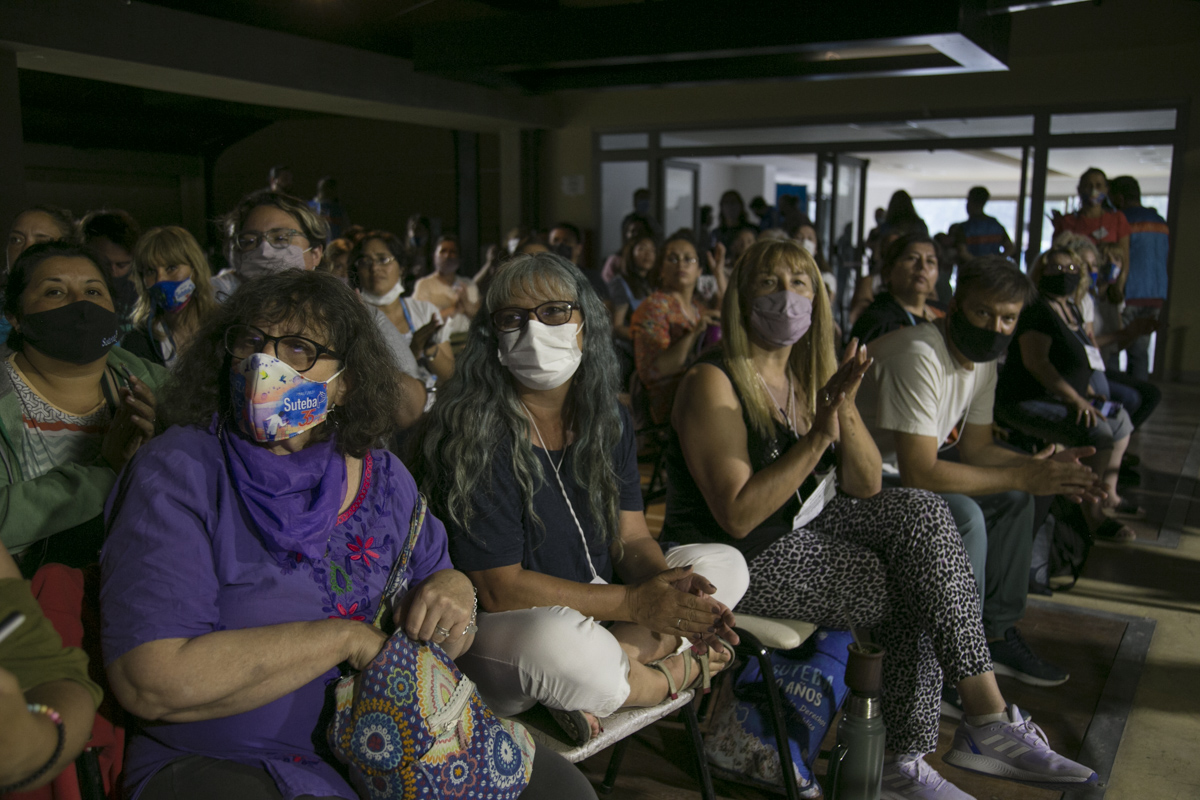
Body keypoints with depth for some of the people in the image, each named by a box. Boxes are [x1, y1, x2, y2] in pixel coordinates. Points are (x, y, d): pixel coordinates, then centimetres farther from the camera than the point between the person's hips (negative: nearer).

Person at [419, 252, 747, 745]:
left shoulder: (608, 419, 2)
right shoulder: (477, 433, -19)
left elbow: (630, 538, 2)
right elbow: (499, 588, -21)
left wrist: (668, 586, -22)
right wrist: (634, 603, -26)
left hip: (600, 602, 7)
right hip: (498, 633, -7)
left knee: (724, 563, 0)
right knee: (555, 640, -40)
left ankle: (610, 665, -21)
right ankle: (679, 672, -7)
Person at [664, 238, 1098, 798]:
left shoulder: (811, 375, 7)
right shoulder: (712, 383, -15)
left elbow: (866, 489, 2)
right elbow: (738, 516, -22)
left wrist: (846, 415, -16)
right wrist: (818, 437, -27)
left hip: (806, 526, 7)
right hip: (744, 561, -7)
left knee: (920, 512, -15)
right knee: (913, 598, -17)